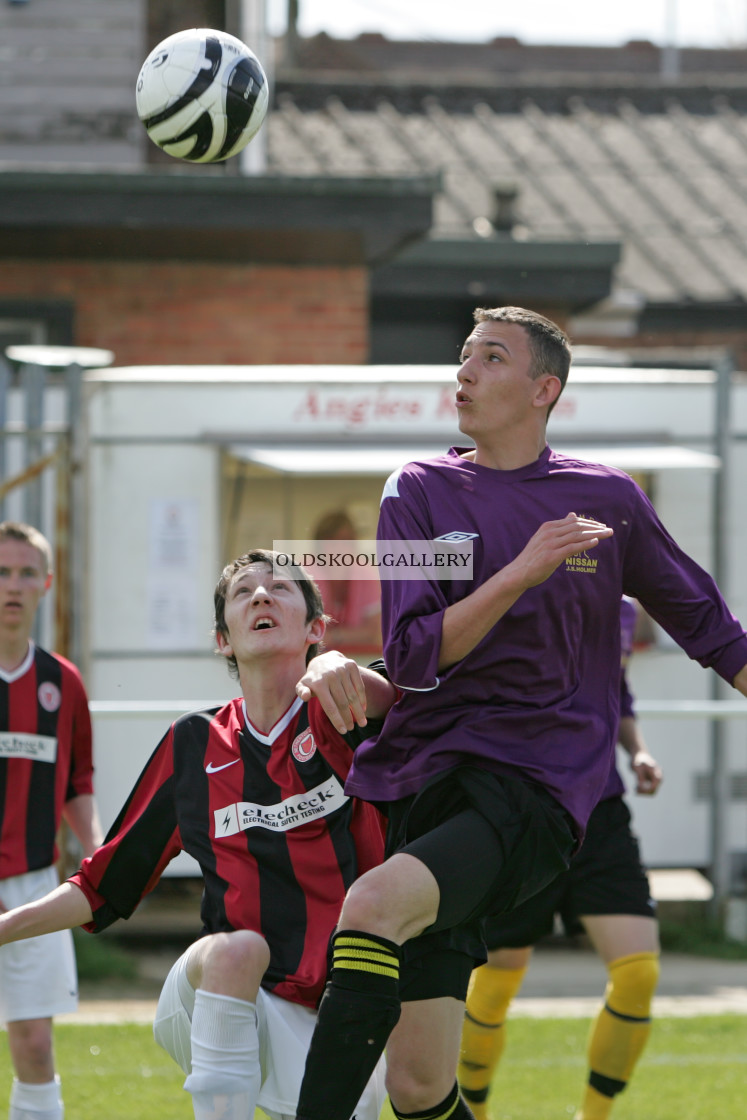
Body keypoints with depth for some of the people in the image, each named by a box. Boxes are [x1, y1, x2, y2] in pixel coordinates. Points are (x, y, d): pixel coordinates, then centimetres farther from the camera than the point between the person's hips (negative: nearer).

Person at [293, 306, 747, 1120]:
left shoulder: (608, 499, 9)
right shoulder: (419, 493, 9)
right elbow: (412, 659, -3)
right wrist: (522, 572, -13)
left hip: (534, 786, -3)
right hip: (426, 778, 3)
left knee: (375, 903, -33)